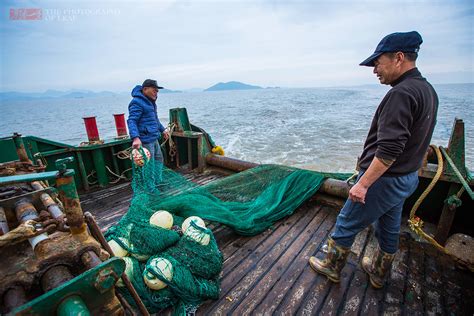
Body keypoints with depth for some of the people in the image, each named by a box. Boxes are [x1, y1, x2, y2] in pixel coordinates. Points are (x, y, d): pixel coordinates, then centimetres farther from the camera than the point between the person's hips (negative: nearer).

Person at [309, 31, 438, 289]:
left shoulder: (401, 94, -23)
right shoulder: (427, 89, 9)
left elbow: (388, 150, -29)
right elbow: (411, 141, 14)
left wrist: (363, 184, -24)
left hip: (384, 180, -10)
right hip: (407, 178, 10)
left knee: (346, 226, 8)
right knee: (389, 230, 23)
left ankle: (331, 268, 28)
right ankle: (378, 273, 43)